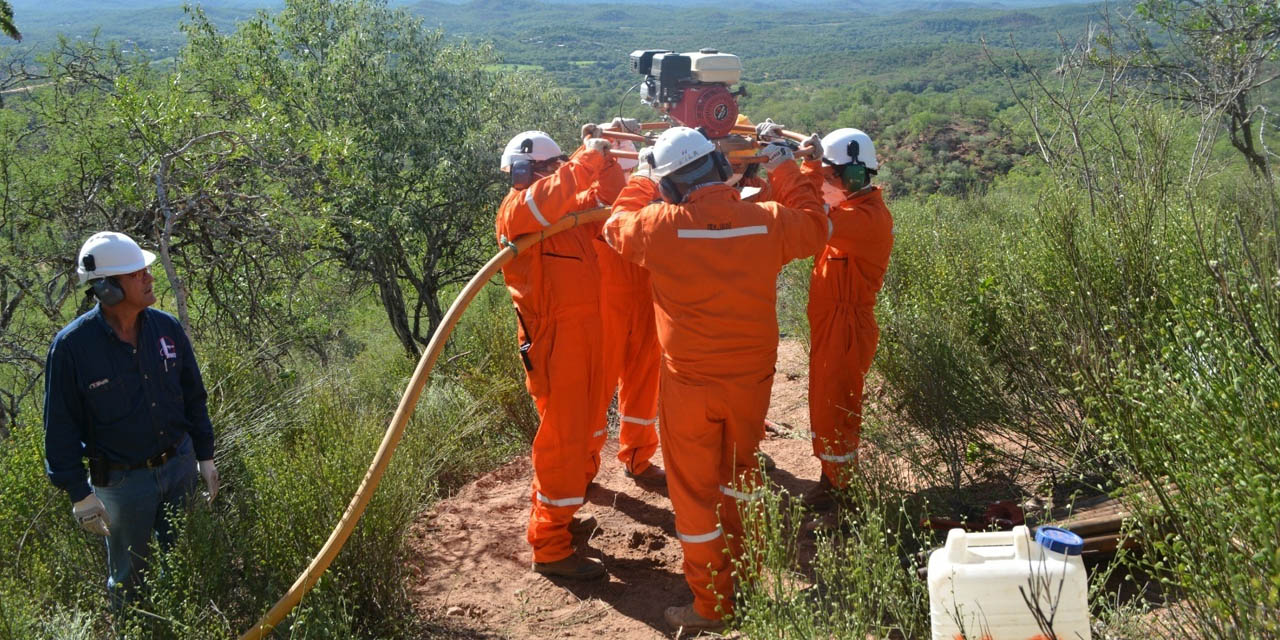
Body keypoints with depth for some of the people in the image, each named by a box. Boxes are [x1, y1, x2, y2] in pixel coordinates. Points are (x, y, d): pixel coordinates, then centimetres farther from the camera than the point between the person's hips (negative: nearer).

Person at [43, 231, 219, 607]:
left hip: (179, 465, 4)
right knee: (129, 577, 14)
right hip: (122, 479, -4)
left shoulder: (167, 328, -6)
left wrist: (205, 457, 9)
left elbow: (194, 398, 6)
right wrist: (79, 493, -11)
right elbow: (60, 428, -11)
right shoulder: (71, 346, -18)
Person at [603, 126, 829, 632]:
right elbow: (815, 227, 12)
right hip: (752, 377, 4)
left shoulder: (662, 225, -17)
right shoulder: (767, 221, -9)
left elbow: (616, 226, 4)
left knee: (695, 491, 10)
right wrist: (784, 169, 21)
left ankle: (712, 604, 19)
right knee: (741, 478, 23)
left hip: (690, 384, -3)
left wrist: (641, 179, 17)